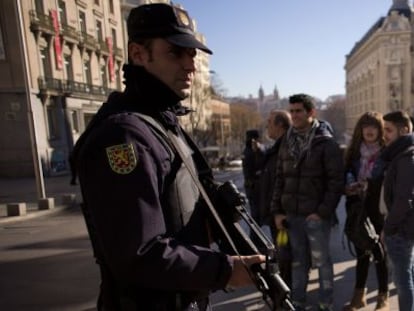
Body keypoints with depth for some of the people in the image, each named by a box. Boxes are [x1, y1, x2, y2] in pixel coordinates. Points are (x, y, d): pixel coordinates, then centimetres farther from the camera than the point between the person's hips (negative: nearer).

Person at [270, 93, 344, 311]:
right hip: (291, 214, 5)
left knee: (321, 261, 10)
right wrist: (277, 210, 4)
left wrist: (323, 212, -15)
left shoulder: (326, 143, -8)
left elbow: (336, 181, -11)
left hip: (316, 215, -4)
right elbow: (280, 178, 9)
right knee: (298, 261, 15)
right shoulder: (287, 142, 8)